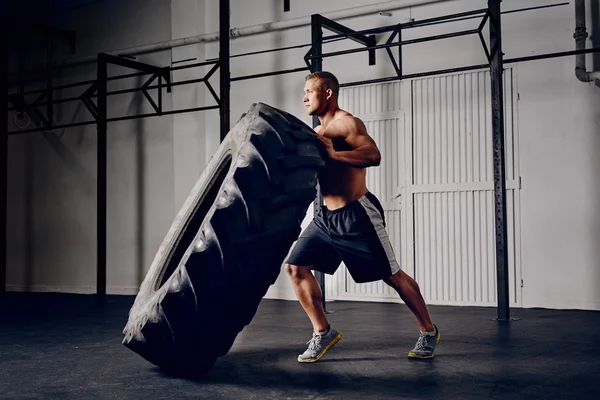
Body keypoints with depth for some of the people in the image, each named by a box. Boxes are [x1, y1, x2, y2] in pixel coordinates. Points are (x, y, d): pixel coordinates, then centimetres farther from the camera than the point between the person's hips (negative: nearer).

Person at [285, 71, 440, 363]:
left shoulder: (347, 123, -11)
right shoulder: (316, 133, 15)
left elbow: (373, 156, -26)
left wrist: (332, 153, -34)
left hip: (357, 215, -8)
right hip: (326, 216, 8)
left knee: (391, 275, 1)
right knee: (295, 267, -1)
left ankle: (428, 332, 19)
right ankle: (323, 333, 9)